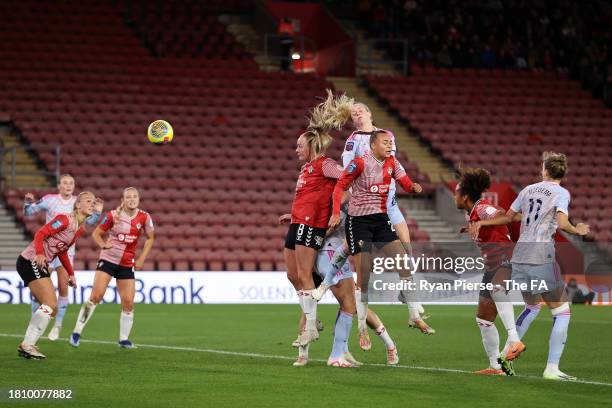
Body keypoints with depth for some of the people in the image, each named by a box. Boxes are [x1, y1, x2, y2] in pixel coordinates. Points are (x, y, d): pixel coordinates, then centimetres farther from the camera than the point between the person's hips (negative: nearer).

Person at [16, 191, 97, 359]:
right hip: (30, 261, -10)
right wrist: (39, 254, -35)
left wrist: (71, 274, 16)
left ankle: (27, 344, 10)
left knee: (52, 309, 8)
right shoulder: (64, 219, -15)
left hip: (40, 266, 10)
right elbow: (40, 234, -20)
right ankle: (27, 345, -14)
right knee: (50, 304, -17)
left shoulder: (80, 230, 12)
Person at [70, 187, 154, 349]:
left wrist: (142, 258, 1)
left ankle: (124, 339, 14)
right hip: (108, 259, -3)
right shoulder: (112, 215, -10)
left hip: (127, 264, 3)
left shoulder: (144, 217, -4)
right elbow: (96, 233, 0)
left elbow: (150, 238, 10)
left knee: (128, 302, -2)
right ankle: (77, 332, -5)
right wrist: (103, 244, -21)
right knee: (96, 296, -13)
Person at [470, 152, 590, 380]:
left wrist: (482, 223, 34)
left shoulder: (529, 190, 14)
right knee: (561, 312, 2)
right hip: (541, 257, -7)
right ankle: (552, 368, -6)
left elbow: (509, 217, 23)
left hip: (519, 256, 7)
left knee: (532, 306, 26)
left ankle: (505, 355, 22)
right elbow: (562, 223, -17)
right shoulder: (561, 193, -3)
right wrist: (578, 231, 1)